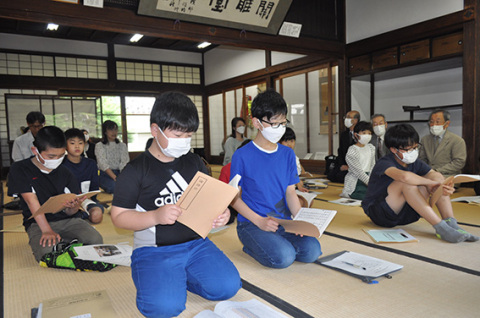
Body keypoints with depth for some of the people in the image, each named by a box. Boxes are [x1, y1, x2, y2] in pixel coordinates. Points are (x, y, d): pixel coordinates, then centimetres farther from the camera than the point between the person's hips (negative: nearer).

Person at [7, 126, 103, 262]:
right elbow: (31, 200, -13)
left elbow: (69, 212, 4)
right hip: (38, 223, -2)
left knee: (96, 240, -22)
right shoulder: (20, 169, -2)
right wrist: (46, 230, -22)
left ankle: (64, 242, 4)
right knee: (47, 251, -33)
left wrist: (73, 207, -22)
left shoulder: (64, 173, 5)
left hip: (67, 219, 3)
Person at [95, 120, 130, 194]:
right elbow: (103, 164, -10)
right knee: (115, 186, -36)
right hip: (105, 175, -3)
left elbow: (125, 162, -1)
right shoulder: (99, 146, 5)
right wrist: (115, 178, -27)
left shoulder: (122, 145, 15)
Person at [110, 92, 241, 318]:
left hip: (195, 243, 4)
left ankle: (178, 275, 12)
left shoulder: (195, 163, 8)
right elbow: (118, 216, -5)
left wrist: (221, 213, -9)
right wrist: (155, 216, -22)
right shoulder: (136, 170, -5)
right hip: (154, 249, -4)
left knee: (228, 286, -13)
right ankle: (152, 276, 10)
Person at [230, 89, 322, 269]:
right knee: (283, 257, -27)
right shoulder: (242, 156, -8)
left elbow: (290, 192, 9)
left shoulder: (288, 154, 7)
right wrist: (259, 221, -17)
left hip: (283, 222, 5)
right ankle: (252, 246, 3)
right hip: (251, 223, -4)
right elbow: (234, 198, -6)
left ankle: (269, 244, 5)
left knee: (312, 251, -19)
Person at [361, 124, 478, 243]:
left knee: (437, 175, -7)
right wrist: (431, 183, -27)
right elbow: (405, 176, -42)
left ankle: (451, 224, -20)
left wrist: (446, 188, -30)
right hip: (378, 214, -7)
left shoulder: (415, 163, 3)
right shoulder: (385, 163, -20)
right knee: (406, 183, -33)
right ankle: (440, 228, -33)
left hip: (404, 214, 7)